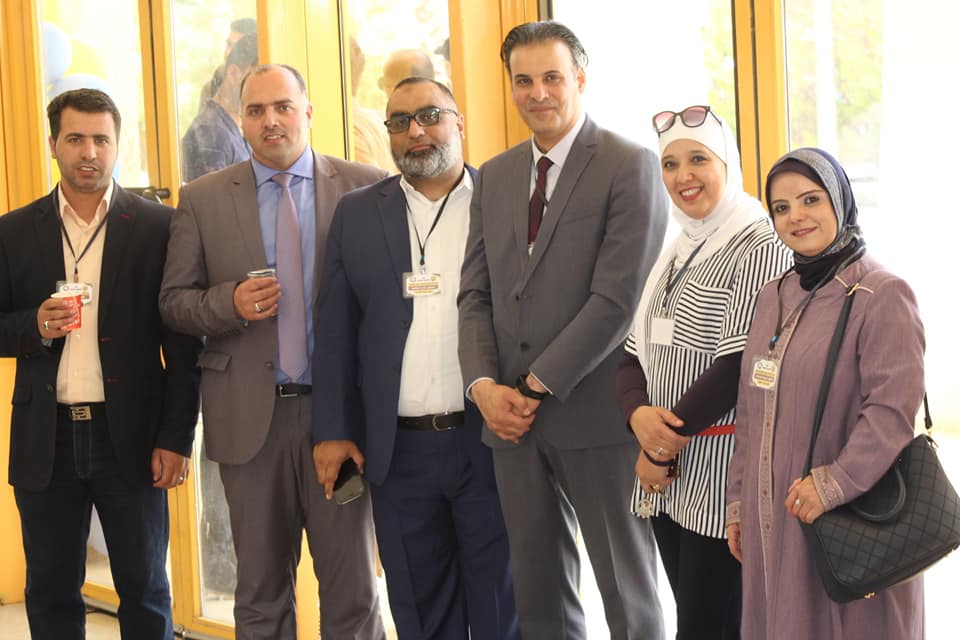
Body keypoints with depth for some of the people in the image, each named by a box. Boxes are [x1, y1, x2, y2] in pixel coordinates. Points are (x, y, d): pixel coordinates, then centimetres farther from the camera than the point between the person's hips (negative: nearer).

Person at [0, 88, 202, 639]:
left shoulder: (159, 227, -1)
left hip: (131, 437, -2)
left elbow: (183, 343, -2)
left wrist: (177, 438, -7)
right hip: (45, 442, 2)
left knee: (145, 593, 7)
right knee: (51, 596, 11)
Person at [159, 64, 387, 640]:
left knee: (352, 586, 5)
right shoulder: (202, 199, 6)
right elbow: (174, 302, 6)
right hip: (251, 415, 1)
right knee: (262, 593, 12)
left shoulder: (366, 187, 1)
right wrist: (232, 303, -13)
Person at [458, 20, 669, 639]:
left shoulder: (631, 166, -6)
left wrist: (537, 386, -14)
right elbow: (476, 293, 11)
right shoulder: (494, 176, 13)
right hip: (511, 419, 6)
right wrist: (484, 385, -5)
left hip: (595, 415, -5)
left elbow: (616, 299, -14)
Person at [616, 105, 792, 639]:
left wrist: (663, 450, -11)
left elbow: (738, 365, -16)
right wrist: (639, 414, -10)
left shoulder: (761, 250, -9)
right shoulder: (677, 255, 15)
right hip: (668, 474, 7)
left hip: (723, 473, -7)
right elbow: (636, 355, 12)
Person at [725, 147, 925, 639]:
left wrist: (834, 483, -22)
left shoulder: (882, 295, -10)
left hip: (848, 523, -6)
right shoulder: (774, 297, 13)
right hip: (772, 521, 6)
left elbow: (891, 412, -17)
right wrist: (738, 501, 16)